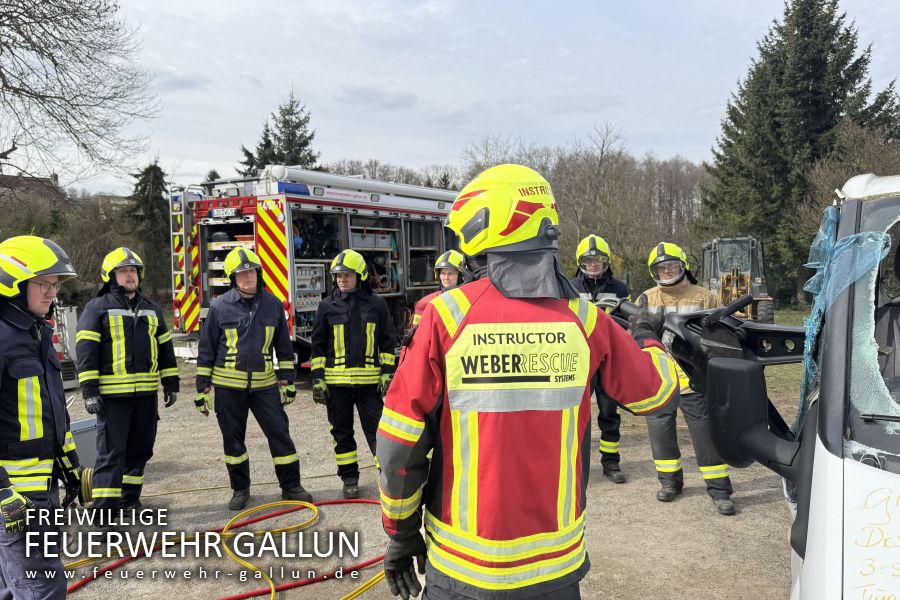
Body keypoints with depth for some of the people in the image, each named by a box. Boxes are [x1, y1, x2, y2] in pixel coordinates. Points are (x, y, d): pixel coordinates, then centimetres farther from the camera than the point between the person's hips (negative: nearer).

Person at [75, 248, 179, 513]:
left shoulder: (152, 309, 14)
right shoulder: (97, 308, -2)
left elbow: (165, 348, 17)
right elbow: (86, 350, -7)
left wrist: (171, 384, 13)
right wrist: (89, 391, -13)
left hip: (146, 394, 6)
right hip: (112, 395, -5)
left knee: (140, 450, 12)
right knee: (111, 453, -6)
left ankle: (129, 500, 26)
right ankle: (104, 510, -2)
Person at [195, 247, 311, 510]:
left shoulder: (273, 304, 2)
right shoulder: (219, 306, -3)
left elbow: (284, 347, 10)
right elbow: (206, 350, 2)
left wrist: (287, 381, 8)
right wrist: (202, 388, 0)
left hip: (264, 384, 1)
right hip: (228, 386, -1)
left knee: (280, 433, -1)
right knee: (233, 439, 9)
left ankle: (291, 486, 12)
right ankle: (240, 489, 25)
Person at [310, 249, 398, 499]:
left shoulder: (376, 304, 1)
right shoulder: (327, 306, 3)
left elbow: (388, 341, 5)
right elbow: (318, 345, 6)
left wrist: (387, 373, -1)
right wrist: (317, 378, 1)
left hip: (369, 380, -1)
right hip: (336, 380, 2)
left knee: (376, 428, 2)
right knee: (342, 431, 10)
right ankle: (349, 477, 23)